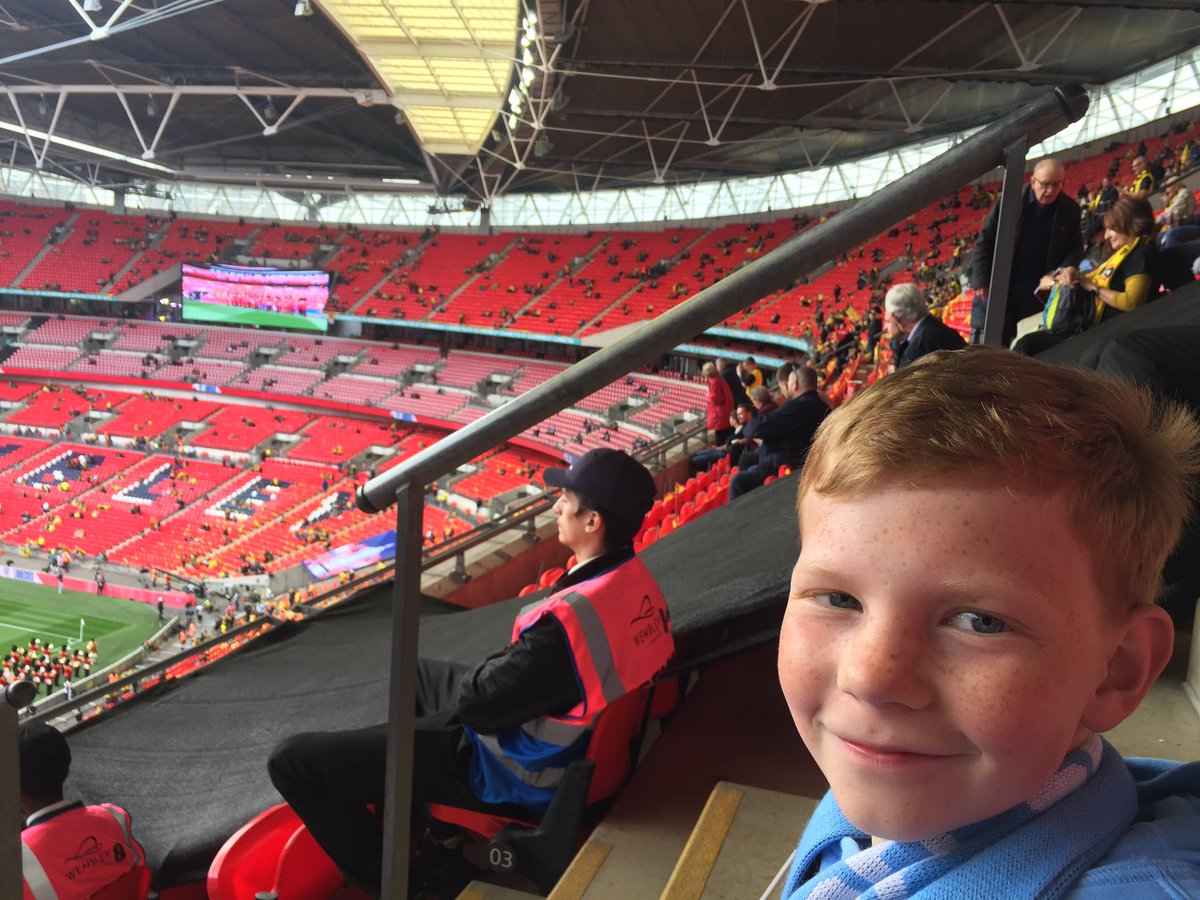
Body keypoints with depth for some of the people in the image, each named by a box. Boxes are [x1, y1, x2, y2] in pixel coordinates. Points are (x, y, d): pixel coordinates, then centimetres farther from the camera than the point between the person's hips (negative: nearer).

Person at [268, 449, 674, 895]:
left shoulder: (571, 616, -36)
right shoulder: (638, 580, -8)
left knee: (292, 760, -8)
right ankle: (411, 831, 37)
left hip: (510, 775, -9)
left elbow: (477, 703, -23)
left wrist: (496, 662, -4)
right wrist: (513, 659, 1)